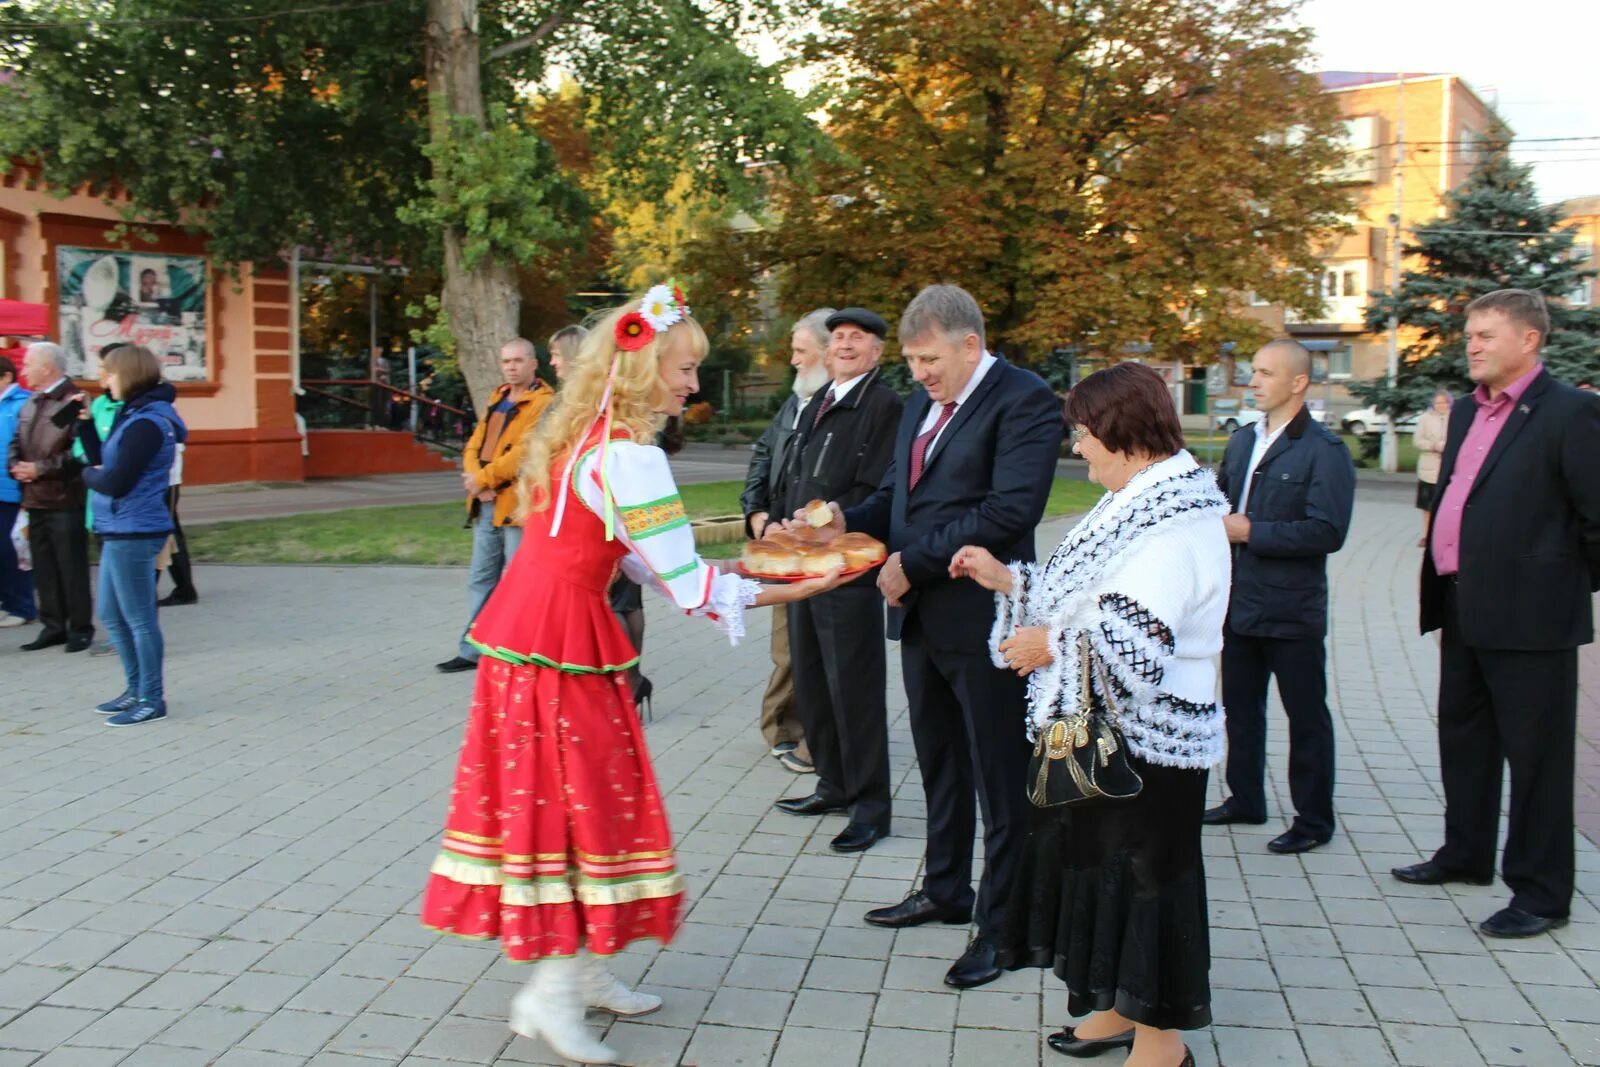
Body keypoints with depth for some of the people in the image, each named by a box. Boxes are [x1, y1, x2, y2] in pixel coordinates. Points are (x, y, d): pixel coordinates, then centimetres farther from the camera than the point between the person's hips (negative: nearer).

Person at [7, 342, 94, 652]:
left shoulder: (74, 403, -12)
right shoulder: (31, 403, 15)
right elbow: (16, 443, 21)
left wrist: (41, 468, -17)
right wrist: (15, 466, 0)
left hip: (65, 501, -8)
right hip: (35, 499, 8)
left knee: (72, 568, 0)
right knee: (44, 569, 12)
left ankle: (80, 628, 10)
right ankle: (53, 626, 21)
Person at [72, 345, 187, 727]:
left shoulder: (147, 423, -18)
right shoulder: (135, 415, 13)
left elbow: (116, 483, -21)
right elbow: (103, 463, 13)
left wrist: (88, 475, -2)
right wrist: (86, 423, 9)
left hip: (133, 532, -10)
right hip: (120, 531, 10)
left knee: (139, 618, -1)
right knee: (112, 615, 18)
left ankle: (152, 699, 9)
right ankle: (136, 689, 29)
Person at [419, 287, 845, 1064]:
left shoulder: (589, 437, 11)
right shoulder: (628, 458, -19)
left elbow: (644, 562, 13)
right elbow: (685, 585, -20)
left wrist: (738, 568, 9)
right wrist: (792, 590, -12)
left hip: (529, 623, 9)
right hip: (562, 640, -9)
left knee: (562, 793, 14)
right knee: (580, 796, -1)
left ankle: (577, 971, 25)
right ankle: (552, 993, 8)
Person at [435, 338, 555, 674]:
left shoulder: (544, 402, -7)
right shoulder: (497, 399, 19)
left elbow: (525, 450, -18)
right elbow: (474, 445, 13)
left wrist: (484, 478, -16)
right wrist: (475, 478, -7)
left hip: (518, 505, -8)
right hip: (486, 504, 8)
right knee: (480, 579, 13)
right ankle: (472, 650, 22)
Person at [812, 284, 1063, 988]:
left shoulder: (1023, 401, -12)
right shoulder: (921, 407, 15)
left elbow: (1012, 508, -22)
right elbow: (894, 496, 20)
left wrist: (914, 561, -19)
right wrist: (848, 522, -2)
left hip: (983, 619, -8)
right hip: (921, 614, 8)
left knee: (1001, 779, 3)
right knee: (939, 764, 20)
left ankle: (1001, 924, 14)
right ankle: (945, 890, 35)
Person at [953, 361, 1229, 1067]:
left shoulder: (1173, 525, -22)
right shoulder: (1141, 502, 9)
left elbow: (1137, 644, -30)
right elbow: (1083, 598, 14)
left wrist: (1050, 646, -18)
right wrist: (1007, 580, 8)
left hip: (1147, 743, -10)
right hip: (1110, 731, 10)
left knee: (1140, 872, 4)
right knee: (1100, 863, 19)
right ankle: (1122, 1009, 36)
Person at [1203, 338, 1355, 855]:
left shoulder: (1324, 450, -13)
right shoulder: (1242, 441, 10)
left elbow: (1328, 532, -21)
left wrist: (1251, 531, -20)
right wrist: (1216, 523, -2)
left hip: (1292, 609, -7)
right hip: (1240, 603, 7)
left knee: (1306, 716, 5)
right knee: (1241, 707, 17)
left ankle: (1314, 820, 16)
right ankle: (1245, 798, 32)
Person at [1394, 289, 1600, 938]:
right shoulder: (1467, 412, 13)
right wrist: (1445, 599, 16)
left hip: (1529, 616, -8)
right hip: (1464, 611, 9)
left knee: (1535, 756, 2)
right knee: (1463, 739, 20)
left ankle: (1541, 895, 14)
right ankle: (1465, 855, 38)